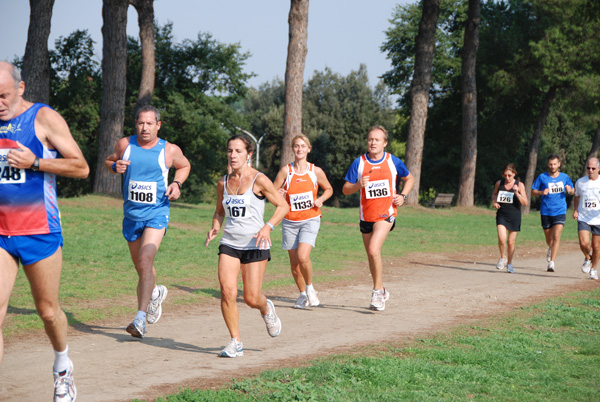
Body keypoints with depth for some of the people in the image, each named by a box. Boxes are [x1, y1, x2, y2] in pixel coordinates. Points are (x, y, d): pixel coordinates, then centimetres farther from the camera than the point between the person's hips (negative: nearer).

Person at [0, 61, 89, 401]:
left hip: (39, 232, -3)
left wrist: (34, 162, -18)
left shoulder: (44, 118, -6)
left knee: (48, 310, 9)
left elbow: (81, 167, -8)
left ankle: (63, 368, 35)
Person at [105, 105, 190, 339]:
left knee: (145, 262, -21)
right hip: (131, 215, 4)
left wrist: (177, 184, -4)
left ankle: (141, 318, -20)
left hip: (156, 215, -4)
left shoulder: (169, 150, -4)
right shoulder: (125, 145, -1)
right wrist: (115, 167, -8)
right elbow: (108, 161, 16)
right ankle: (155, 293, 45)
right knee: (141, 267, 14)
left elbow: (184, 166, 15)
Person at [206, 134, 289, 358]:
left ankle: (266, 309, 34)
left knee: (252, 298, -3)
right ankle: (235, 342, -2)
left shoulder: (259, 180, -7)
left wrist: (268, 227, -18)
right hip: (229, 243, 3)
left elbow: (283, 206, -2)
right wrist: (215, 228, 0)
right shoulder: (223, 183, 6)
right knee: (227, 291, -14)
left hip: (255, 245, -3)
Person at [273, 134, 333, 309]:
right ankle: (302, 295, 26)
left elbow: (329, 189, 15)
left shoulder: (316, 171, -1)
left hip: (310, 220, -2)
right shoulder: (285, 171, -2)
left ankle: (310, 288, 5)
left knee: (303, 256, -21)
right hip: (290, 221, 2)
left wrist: (321, 199, -5)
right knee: (294, 262, 4)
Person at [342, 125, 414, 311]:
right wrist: (358, 185, -19)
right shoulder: (359, 163, 0)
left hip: (386, 213, -3)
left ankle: (377, 291, -8)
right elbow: (345, 189, 1)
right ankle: (381, 292, 30)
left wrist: (402, 196, 0)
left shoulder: (393, 161, 0)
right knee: (371, 255, 11)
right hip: (366, 215, 3)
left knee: (374, 250, -22)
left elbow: (409, 179, 16)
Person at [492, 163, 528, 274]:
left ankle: (509, 263, 26)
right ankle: (503, 258, 8)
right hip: (501, 215, 1)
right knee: (501, 238, -18)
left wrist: (517, 193, -22)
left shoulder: (519, 185, -4)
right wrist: (494, 201, 1)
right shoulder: (499, 183, 3)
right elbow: (494, 194, 23)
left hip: (514, 216, -1)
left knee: (511, 242, 6)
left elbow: (525, 203, -7)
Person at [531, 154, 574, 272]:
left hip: (560, 212, -1)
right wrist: (541, 192, -17)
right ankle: (551, 248, 48)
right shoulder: (542, 177, 0)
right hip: (546, 212, 1)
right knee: (549, 239, 12)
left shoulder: (565, 177, 4)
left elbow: (573, 192, 16)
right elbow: (533, 191, 4)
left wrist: (570, 190, -8)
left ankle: (552, 263, -16)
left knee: (556, 237, -17)